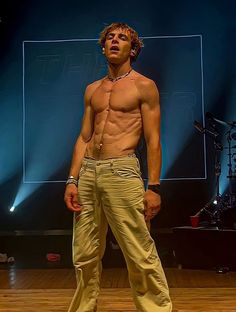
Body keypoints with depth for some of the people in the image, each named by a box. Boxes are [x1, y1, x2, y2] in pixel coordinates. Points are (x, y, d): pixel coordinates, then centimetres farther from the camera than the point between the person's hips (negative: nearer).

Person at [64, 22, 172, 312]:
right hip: (88, 171, 6)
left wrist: (153, 187, -10)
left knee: (140, 255, -5)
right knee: (84, 255, 10)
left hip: (122, 171, -5)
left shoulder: (144, 86, 2)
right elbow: (84, 138, 17)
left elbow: (153, 140, -3)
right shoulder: (92, 89, 18)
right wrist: (72, 180, 8)